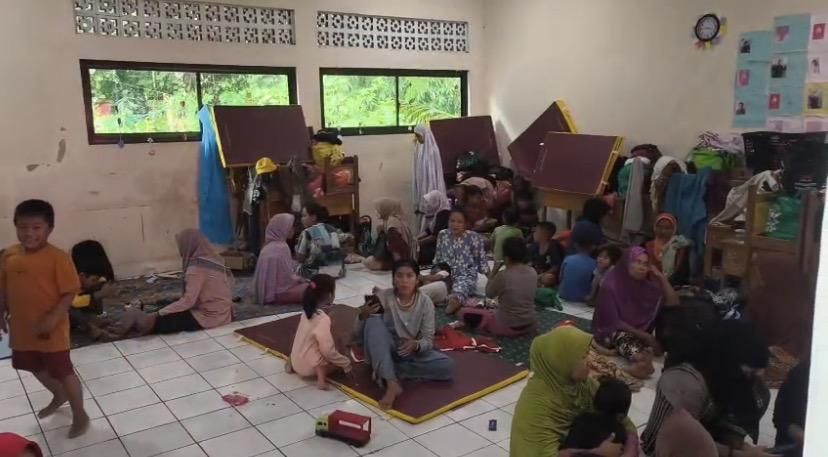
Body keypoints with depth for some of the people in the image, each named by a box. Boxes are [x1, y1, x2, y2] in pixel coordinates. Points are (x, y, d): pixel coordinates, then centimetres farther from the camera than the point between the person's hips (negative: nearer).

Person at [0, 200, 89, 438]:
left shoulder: (58, 258, -19)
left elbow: (70, 292, -18)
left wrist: (53, 318, -25)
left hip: (51, 330, -6)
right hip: (22, 328, 7)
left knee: (63, 371, 4)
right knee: (37, 369, 25)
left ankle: (80, 415, 22)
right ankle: (59, 396, 51)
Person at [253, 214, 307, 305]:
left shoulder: (269, 246, 13)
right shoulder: (281, 247, -16)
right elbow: (288, 278, -16)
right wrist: (302, 279, 1)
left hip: (266, 292, 9)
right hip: (278, 292, -9)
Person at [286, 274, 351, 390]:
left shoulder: (307, 311, -2)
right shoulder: (322, 319, -27)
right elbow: (328, 351, -24)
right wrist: (346, 363, -12)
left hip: (296, 360, 7)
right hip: (308, 367, -7)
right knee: (343, 362, 8)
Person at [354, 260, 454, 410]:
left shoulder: (425, 302, -9)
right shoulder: (382, 297, -13)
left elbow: (428, 340, -9)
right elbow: (359, 335, -12)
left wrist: (416, 345, -32)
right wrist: (363, 317, -33)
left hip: (412, 352, 2)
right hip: (384, 353, -2)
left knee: (447, 367, -23)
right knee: (374, 321, -31)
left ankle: (386, 373, -19)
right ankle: (391, 384, -39)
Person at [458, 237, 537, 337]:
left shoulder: (503, 275, -22)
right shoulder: (532, 272, -4)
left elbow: (489, 294, -5)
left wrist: (493, 273, 3)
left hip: (507, 326, -6)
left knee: (464, 312, 2)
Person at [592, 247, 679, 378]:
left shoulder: (647, 284, -1)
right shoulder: (611, 286, -16)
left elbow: (673, 303, -4)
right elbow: (613, 322, -16)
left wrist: (661, 277, -12)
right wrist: (643, 336, -21)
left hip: (642, 331, 6)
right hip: (613, 332, -6)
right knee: (624, 337, -38)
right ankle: (642, 359, -64)